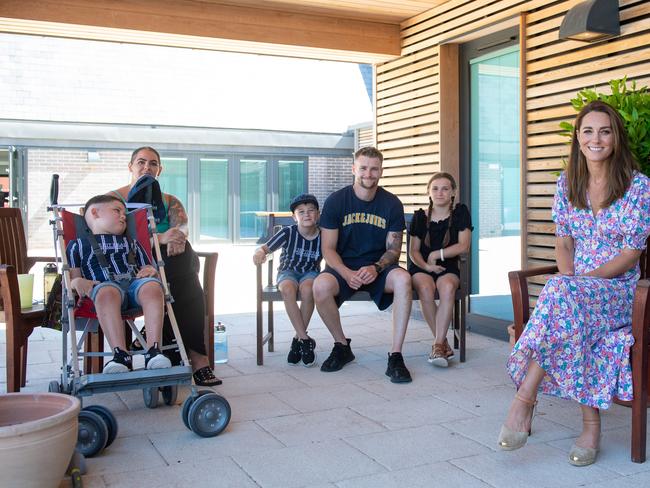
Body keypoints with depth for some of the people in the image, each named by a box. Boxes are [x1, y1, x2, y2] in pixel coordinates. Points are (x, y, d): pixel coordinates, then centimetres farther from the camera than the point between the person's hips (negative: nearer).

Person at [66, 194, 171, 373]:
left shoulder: (131, 243, 37)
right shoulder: (78, 244, 26)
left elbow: (147, 269, 32)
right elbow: (71, 277, 17)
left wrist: (151, 270, 7)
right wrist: (77, 282, -7)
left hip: (135, 281, 3)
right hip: (105, 285, -3)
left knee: (152, 286, -34)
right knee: (106, 292, -41)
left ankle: (153, 351, -42)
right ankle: (121, 354, -46)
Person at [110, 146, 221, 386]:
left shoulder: (170, 201, 23)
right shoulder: (114, 198, 14)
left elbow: (182, 225, -1)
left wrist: (179, 238, -28)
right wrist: (160, 238, -25)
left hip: (166, 262, 3)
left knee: (186, 256, -34)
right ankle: (196, 356, -32)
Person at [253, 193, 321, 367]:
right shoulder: (288, 233, -13)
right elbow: (265, 248, -12)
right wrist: (259, 253, -35)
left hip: (311, 272, 0)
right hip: (288, 271, 0)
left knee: (307, 289, -36)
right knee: (288, 289, -36)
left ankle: (298, 339, -17)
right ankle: (305, 339, -27)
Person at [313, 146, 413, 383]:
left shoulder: (392, 203, 0)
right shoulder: (336, 201, -3)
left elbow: (393, 249, 1)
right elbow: (328, 249, -4)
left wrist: (376, 268, -20)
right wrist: (347, 274, -23)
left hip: (378, 267, 1)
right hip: (343, 267, 0)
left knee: (403, 279, -33)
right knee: (320, 286, -33)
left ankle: (396, 356, -26)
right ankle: (341, 346, -6)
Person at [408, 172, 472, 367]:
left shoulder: (460, 213, 5)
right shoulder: (420, 216, 8)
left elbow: (463, 246, -3)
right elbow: (413, 251, 6)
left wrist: (436, 254, -6)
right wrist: (426, 265, -13)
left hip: (448, 267, -1)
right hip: (421, 267, 1)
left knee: (447, 287, -36)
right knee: (425, 288, -34)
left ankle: (438, 345, -32)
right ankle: (443, 343, -19)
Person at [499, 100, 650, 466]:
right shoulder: (568, 183, 9)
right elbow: (563, 241, 10)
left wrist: (574, 282, -18)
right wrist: (568, 278, -11)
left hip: (621, 289, -3)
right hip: (577, 287, 3)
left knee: (564, 296, -36)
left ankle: (525, 397, -34)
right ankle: (591, 424, -27)